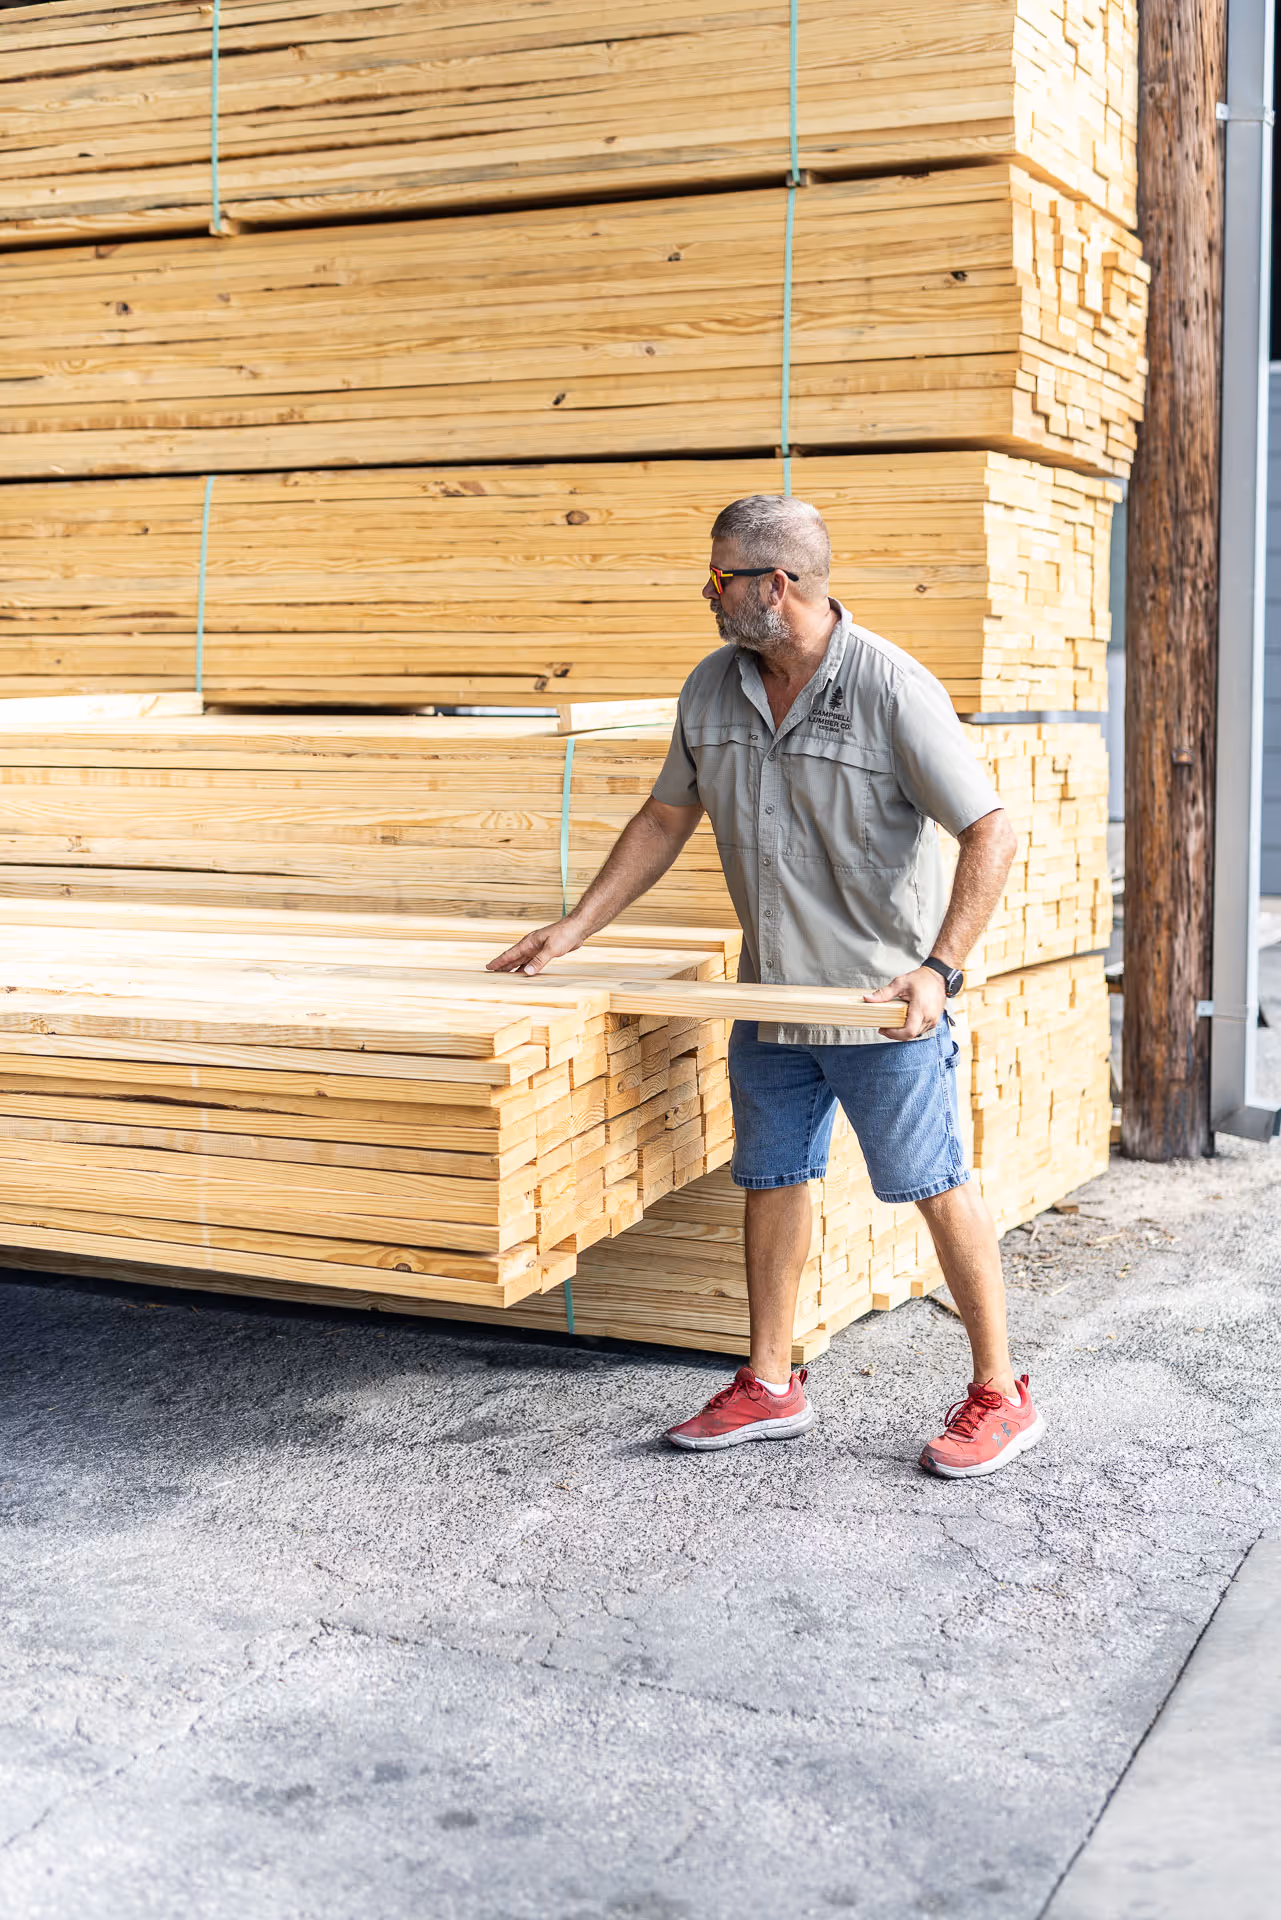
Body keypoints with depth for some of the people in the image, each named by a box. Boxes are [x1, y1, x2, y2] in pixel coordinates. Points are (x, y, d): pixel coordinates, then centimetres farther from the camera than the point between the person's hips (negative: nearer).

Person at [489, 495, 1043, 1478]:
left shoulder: (891, 686, -18)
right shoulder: (713, 688, 2)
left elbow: (992, 833, -20)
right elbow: (665, 819, 14)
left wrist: (939, 971, -28)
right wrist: (572, 929, 11)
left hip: (883, 997, -6)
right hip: (771, 993, 7)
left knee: (939, 1188, 1)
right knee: (773, 1180, 14)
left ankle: (1000, 1395, 14)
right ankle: (771, 1387, 27)